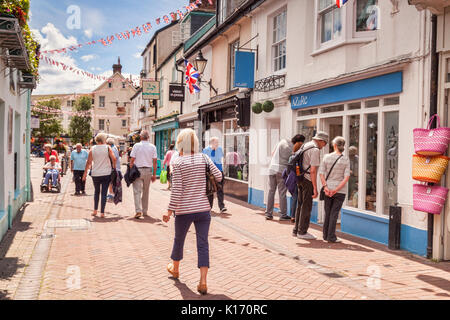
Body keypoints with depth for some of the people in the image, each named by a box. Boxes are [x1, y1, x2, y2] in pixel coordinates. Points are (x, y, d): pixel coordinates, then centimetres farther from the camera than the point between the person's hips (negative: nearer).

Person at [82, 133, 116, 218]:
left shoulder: (92, 149, 2)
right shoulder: (107, 148, -3)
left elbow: (88, 162, 2)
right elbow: (113, 158, -13)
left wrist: (85, 173, 8)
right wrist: (114, 168, 2)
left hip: (95, 174, 2)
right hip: (106, 174, -2)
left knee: (96, 192, 19)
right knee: (104, 193, 1)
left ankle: (95, 210, 18)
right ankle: (102, 212, -2)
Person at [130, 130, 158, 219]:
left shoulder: (136, 145, -4)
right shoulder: (152, 147, 3)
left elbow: (132, 160, -6)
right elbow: (155, 162, 2)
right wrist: (154, 174, 7)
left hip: (138, 170, -3)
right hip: (148, 170, 3)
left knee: (137, 191, -5)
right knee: (146, 191, 14)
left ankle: (138, 211, -17)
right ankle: (145, 211, 21)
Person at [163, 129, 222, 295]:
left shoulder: (178, 163, -10)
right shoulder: (204, 158, -1)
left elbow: (176, 190, -13)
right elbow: (219, 177, -5)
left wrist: (170, 211, -8)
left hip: (184, 210, -2)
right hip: (203, 208, 2)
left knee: (179, 240, 20)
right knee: (203, 244, 3)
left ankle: (175, 268, 43)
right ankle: (203, 281, -3)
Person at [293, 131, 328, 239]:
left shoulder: (305, 146, 13)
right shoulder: (315, 150, -15)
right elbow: (313, 171, -20)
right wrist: (315, 189, -19)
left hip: (301, 178, 9)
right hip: (308, 180, -9)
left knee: (300, 205, 13)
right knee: (306, 206, -3)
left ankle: (296, 230, 18)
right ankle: (302, 232, 2)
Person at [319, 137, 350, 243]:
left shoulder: (326, 157, -1)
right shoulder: (345, 160, -4)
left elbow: (321, 173, -8)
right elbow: (346, 177, -12)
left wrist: (325, 187, -13)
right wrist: (336, 190, -14)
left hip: (328, 189, 2)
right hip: (341, 191, -2)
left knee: (327, 212, 14)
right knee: (334, 213, 3)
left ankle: (326, 235, 21)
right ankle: (331, 237, 1)